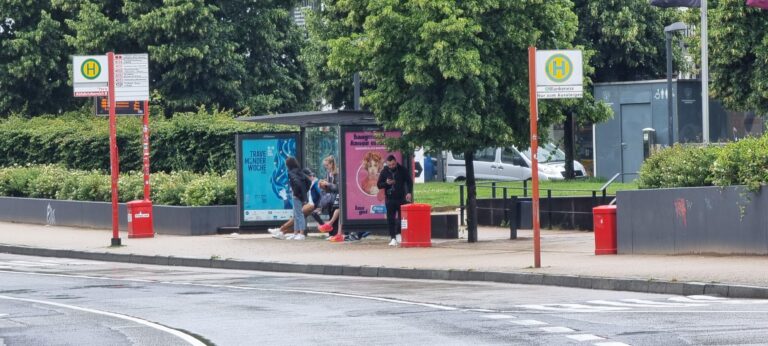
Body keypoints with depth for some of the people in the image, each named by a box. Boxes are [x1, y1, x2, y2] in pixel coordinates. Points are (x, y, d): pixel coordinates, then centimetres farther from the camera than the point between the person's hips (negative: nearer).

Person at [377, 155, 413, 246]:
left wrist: (409, 192, -10)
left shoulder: (402, 170, -1)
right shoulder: (384, 171, 2)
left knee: (402, 217, 1)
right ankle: (393, 238, 2)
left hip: (401, 198, -1)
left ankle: (399, 234, 18)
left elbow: (409, 181, 4)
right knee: (390, 219, -2)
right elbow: (379, 185, 6)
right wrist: (386, 183, -15)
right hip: (389, 199, 1)